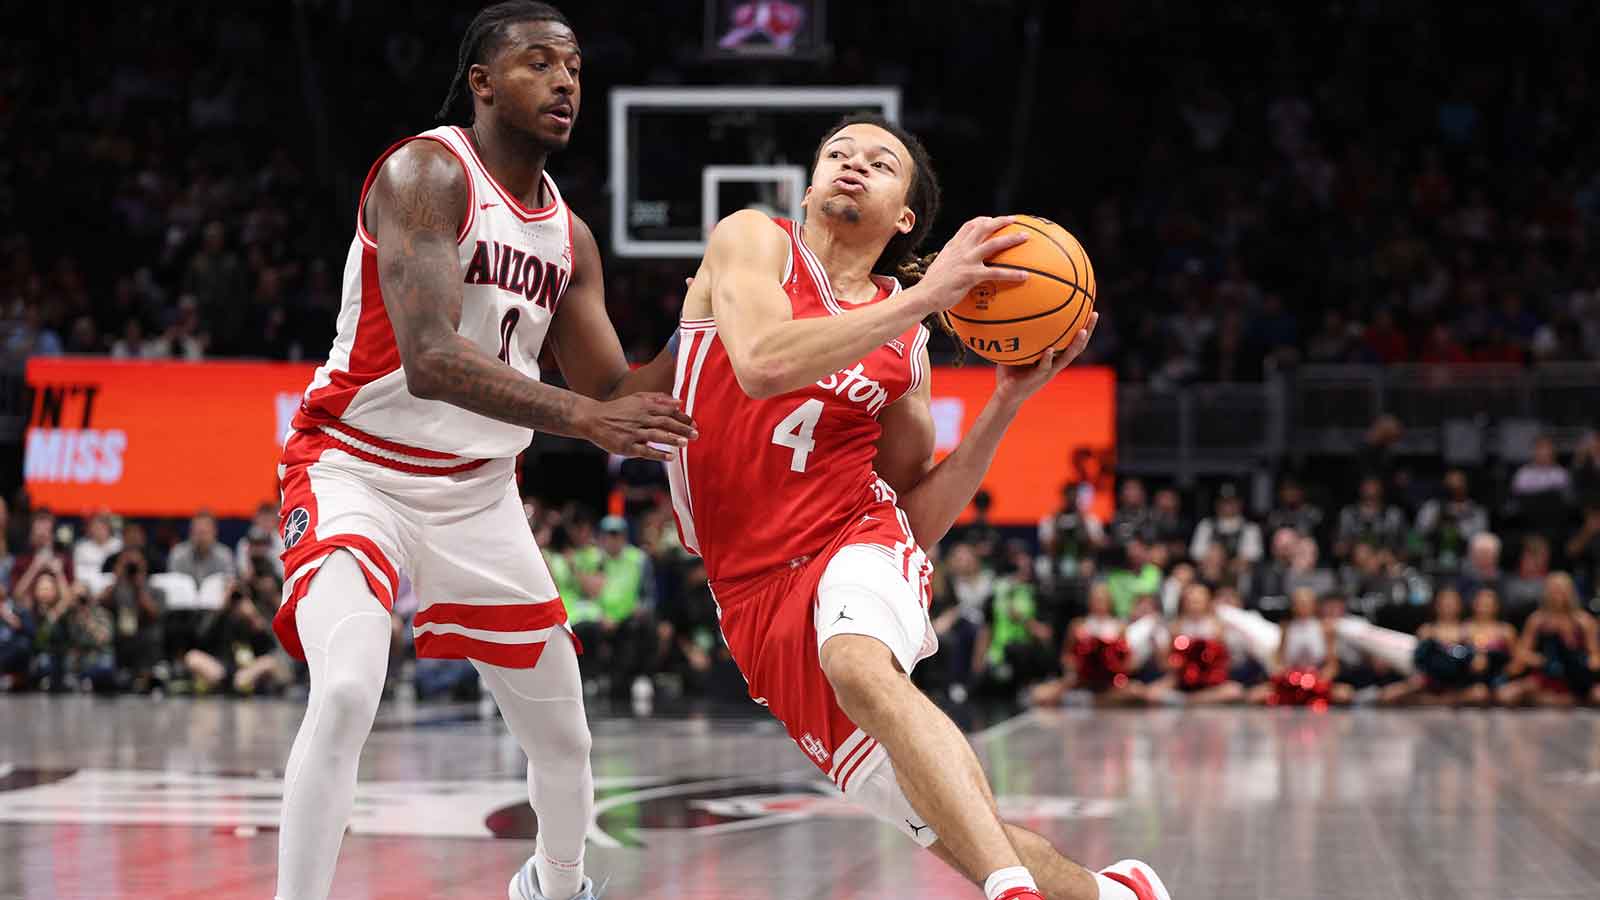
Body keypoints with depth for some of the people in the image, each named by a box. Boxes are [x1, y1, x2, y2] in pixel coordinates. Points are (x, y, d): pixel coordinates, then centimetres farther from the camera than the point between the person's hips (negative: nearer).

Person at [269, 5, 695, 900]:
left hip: (479, 492, 7)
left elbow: (613, 395, 9)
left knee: (564, 737, 14)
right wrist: (586, 418, -38)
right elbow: (430, 359, -30)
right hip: (357, 476, -7)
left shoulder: (570, 237, 5)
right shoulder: (426, 173, -18)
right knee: (346, 693, -31)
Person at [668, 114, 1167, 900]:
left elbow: (920, 519, 11)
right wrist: (925, 296, -21)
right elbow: (761, 364, -20)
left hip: (860, 542, 0)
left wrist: (1007, 401, 2)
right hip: (757, 589, 0)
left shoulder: (903, 343, 10)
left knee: (859, 666, -39)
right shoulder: (752, 241, 2)